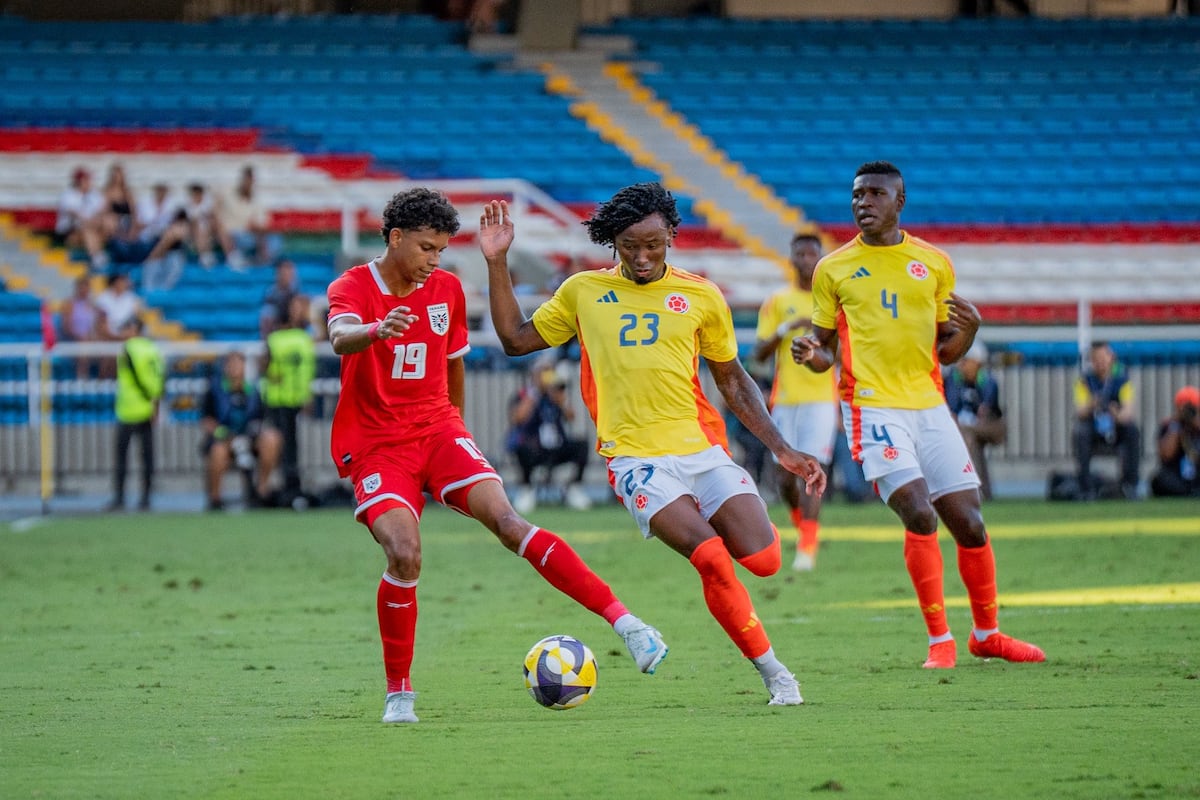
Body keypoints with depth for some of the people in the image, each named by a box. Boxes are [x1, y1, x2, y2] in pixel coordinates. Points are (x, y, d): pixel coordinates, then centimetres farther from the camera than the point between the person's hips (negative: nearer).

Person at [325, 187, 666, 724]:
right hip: (376, 445, -3)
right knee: (404, 554, -25)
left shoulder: (446, 289, 7)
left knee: (506, 521, -19)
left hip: (438, 430, 3)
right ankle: (398, 694, -7)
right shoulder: (353, 288, -8)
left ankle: (623, 621, -25)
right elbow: (341, 338, -31)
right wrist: (377, 331, -54)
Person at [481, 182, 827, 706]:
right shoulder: (584, 291, 9)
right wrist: (497, 263, 8)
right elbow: (516, 339, 16)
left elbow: (733, 381, 17)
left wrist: (782, 451, 10)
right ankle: (771, 672, -8)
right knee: (711, 559, -24)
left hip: (703, 448, 2)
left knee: (763, 560, -17)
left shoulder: (701, 297, 9)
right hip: (636, 459, -2)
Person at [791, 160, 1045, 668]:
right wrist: (813, 355, -13)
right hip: (873, 409, -3)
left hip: (929, 405, 3)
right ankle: (939, 640, -8)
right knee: (918, 515, -19)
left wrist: (968, 330, -6)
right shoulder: (833, 269, 5)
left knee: (969, 523, 3)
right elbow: (825, 350, 10)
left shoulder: (934, 264, 10)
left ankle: (986, 634, 22)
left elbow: (946, 353, 15)